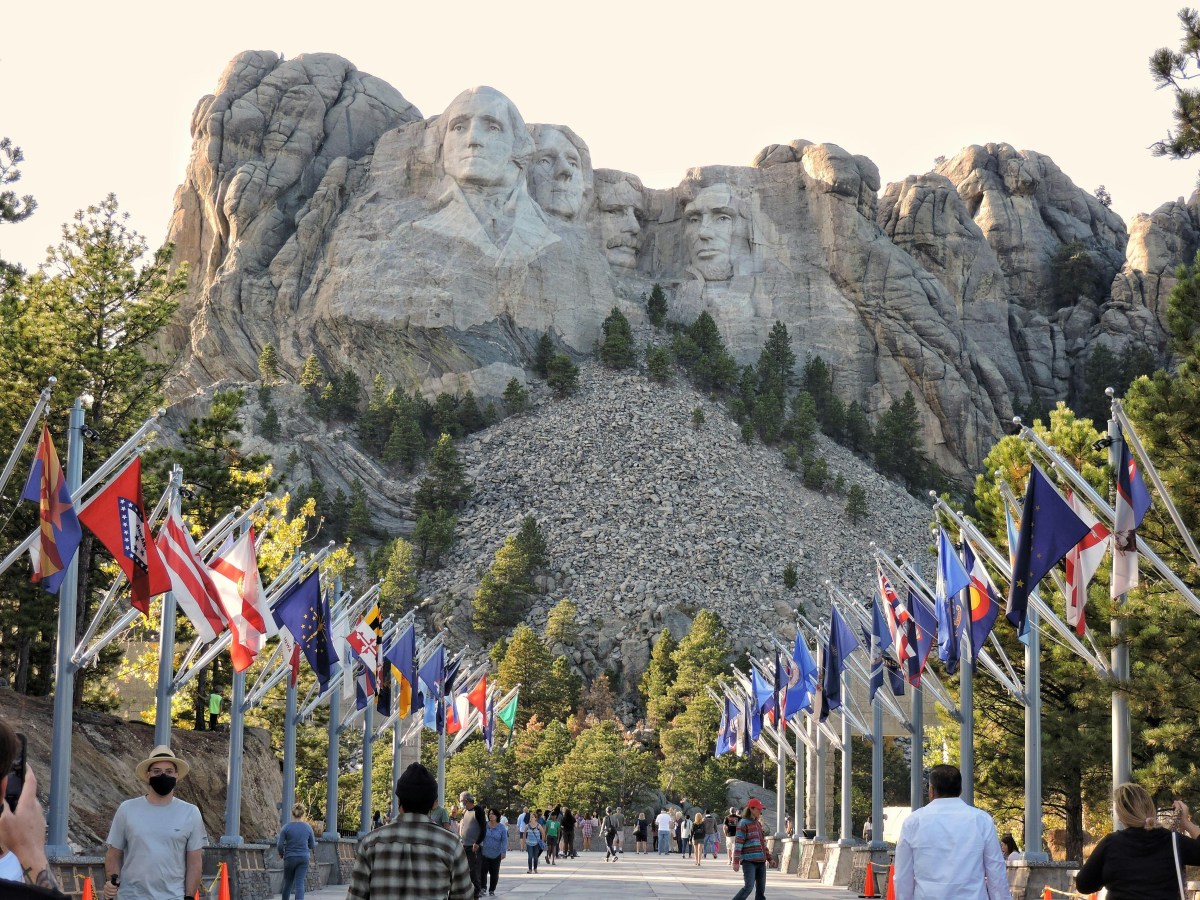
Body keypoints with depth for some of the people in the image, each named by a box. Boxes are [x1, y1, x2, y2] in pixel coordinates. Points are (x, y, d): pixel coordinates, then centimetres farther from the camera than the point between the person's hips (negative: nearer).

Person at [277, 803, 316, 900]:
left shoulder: (286, 827, -8)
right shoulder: (308, 827, -3)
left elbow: (280, 845, -9)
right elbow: (312, 846, 4)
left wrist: (281, 854, 11)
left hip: (290, 858, -1)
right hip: (304, 858, 1)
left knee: (288, 882, 17)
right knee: (300, 883, -2)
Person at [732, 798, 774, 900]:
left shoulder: (758, 823, 17)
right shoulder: (743, 823, -7)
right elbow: (738, 843, -12)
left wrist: (769, 858, 23)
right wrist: (736, 862, -18)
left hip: (760, 861, 8)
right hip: (749, 861, -8)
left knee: (761, 888, 5)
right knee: (748, 887, -16)